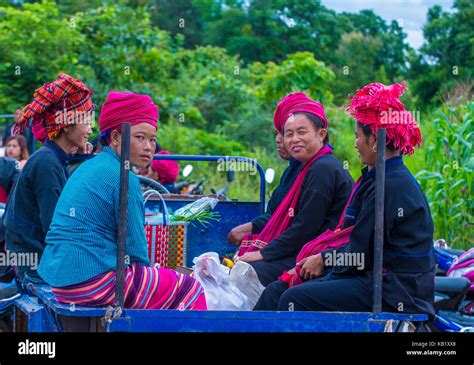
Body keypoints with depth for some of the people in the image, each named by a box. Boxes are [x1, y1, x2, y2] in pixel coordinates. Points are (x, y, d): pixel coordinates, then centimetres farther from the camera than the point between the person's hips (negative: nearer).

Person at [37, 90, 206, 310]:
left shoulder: (88, 168, 16)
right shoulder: (123, 177, -13)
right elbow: (135, 247, -11)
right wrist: (147, 274, 8)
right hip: (93, 281, -10)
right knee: (190, 290, -1)